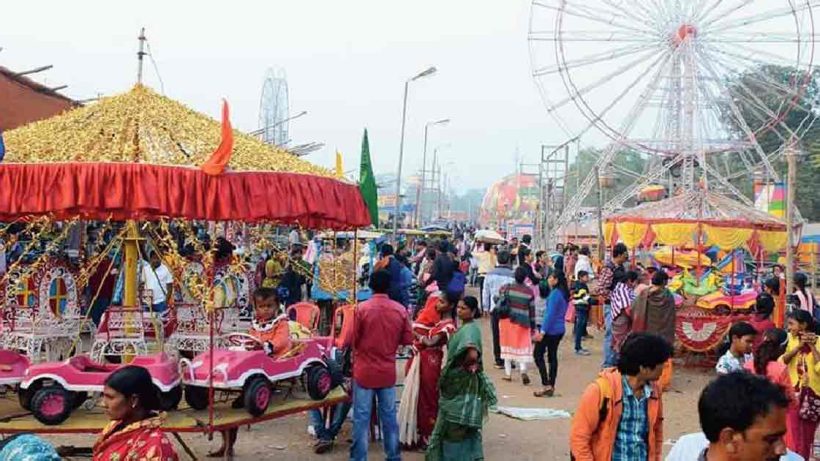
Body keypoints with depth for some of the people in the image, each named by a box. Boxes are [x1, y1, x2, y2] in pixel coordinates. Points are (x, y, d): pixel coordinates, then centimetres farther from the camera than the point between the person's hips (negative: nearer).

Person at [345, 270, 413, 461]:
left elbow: (351, 341, -9)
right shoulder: (400, 310, -4)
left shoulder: (362, 308, -12)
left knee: (362, 417, 3)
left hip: (364, 371, -3)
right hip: (388, 371, 3)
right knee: (389, 416, 13)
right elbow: (407, 340, 3)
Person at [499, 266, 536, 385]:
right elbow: (532, 311, 0)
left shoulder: (506, 288, -7)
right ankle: (523, 370, -18)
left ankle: (508, 374, 16)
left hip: (508, 321, 0)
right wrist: (533, 327, 8)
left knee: (508, 346, 13)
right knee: (523, 348, 5)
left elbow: (500, 302, -7)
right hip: (523, 323, 0)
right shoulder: (529, 292, -4)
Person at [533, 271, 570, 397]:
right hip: (560, 329, 9)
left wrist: (542, 331, -20)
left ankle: (546, 385, -6)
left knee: (538, 354, -1)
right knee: (552, 356, 12)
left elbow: (550, 314, -21)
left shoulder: (555, 294, -17)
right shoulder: (564, 294, 11)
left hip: (551, 329, -9)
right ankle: (551, 387, 14)